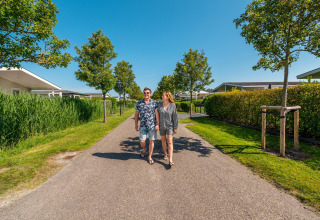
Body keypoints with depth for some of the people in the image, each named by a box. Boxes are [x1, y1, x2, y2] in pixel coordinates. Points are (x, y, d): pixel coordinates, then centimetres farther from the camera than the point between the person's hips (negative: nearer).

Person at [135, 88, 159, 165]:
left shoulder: (154, 103, -1)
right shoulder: (139, 103, 5)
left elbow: (157, 114, -4)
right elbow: (136, 114, 8)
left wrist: (157, 124, -10)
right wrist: (136, 125, 5)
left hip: (152, 126, -1)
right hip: (143, 126, 2)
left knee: (151, 141, 4)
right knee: (142, 141, 2)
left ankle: (150, 157, 20)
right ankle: (144, 149, 37)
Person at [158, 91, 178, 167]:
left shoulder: (172, 105, -9)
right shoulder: (159, 105, -2)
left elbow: (175, 117, -7)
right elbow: (158, 115, 5)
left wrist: (175, 127, -8)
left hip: (170, 126, -3)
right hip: (162, 126, 3)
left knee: (169, 142, -8)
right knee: (163, 141, 13)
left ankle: (170, 160, -7)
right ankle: (165, 154, 35)